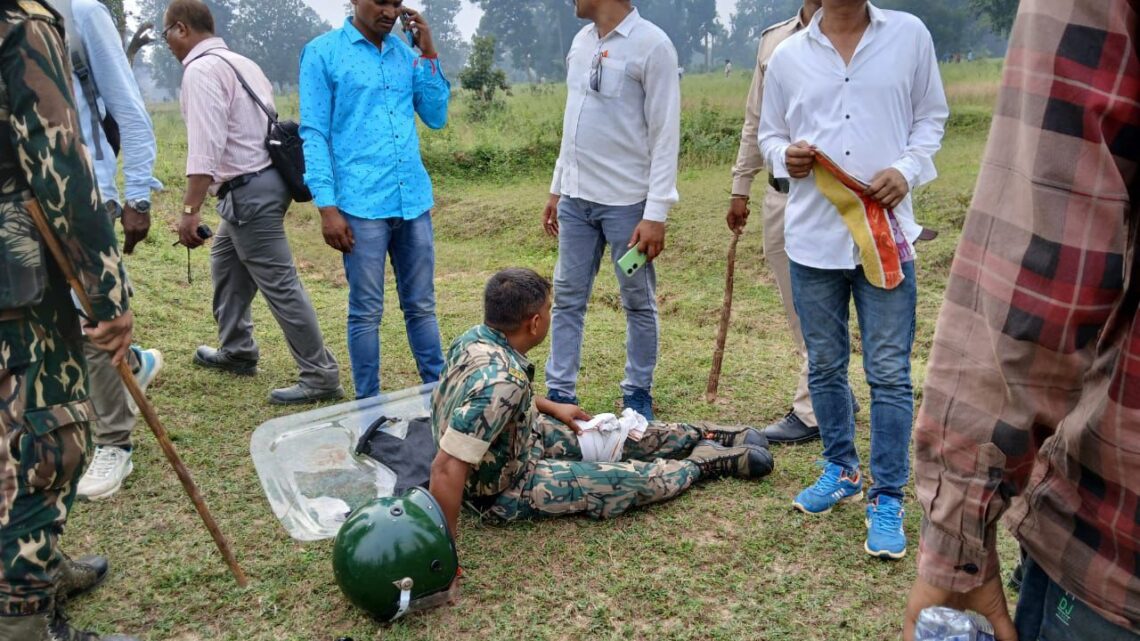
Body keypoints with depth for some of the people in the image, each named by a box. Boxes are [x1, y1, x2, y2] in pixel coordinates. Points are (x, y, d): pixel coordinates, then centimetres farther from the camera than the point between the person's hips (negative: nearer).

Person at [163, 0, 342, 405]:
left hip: (248, 189, -10)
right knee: (225, 262, 25)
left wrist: (190, 210, -24)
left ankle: (320, 377, -3)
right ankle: (235, 352, 36)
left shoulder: (201, 70, -12)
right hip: (264, 178, 10)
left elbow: (205, 146, -23)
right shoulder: (242, 63, 16)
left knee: (279, 284, -7)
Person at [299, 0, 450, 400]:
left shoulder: (405, 53, 13)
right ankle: (369, 407, 15)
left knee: (421, 306, 12)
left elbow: (437, 117, 13)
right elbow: (313, 134, -5)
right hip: (361, 204, -4)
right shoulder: (323, 52, -1)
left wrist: (428, 54, 5)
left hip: (414, 201, 5)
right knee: (366, 312, 3)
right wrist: (327, 206, -12)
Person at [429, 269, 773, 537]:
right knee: (636, 478, -4)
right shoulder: (502, 382, -40)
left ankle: (708, 437, 30)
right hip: (507, 491, -9)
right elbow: (446, 469, -40)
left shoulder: (477, 336, -11)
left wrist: (550, 407, 15)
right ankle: (706, 461, 21)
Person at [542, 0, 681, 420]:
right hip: (577, 199, 7)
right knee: (567, 299, 9)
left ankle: (638, 395, 20)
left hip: (627, 202, -6)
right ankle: (560, 393, 18)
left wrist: (656, 213, -17)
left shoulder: (651, 45, -10)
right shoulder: (581, 41, 11)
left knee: (638, 304, 7)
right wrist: (557, 188, 16)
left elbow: (665, 136, -13)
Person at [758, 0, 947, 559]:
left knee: (890, 373, 0)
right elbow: (768, 134, 14)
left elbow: (931, 118, 8)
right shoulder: (787, 56, 5)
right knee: (824, 365, 14)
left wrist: (908, 169, -10)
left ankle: (887, 499, 12)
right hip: (812, 237, 2)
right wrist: (786, 155, -9)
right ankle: (842, 471, 33)